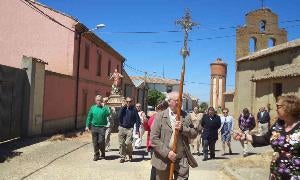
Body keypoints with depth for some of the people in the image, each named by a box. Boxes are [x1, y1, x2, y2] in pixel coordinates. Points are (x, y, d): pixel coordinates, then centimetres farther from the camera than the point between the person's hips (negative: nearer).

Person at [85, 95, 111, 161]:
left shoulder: (105, 107, 1)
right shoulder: (93, 108, 8)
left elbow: (108, 113, -18)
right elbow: (89, 117, 10)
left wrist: (104, 106, -18)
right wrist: (87, 126, 6)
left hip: (102, 127, -3)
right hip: (94, 127, 3)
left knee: (101, 141, -8)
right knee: (95, 142, 7)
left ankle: (103, 153, 17)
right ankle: (96, 155, 19)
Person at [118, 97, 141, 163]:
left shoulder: (134, 109, 1)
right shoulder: (123, 108, 6)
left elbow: (137, 120, 2)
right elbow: (119, 117, -9)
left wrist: (137, 129, -5)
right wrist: (123, 107, -13)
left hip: (129, 128, -2)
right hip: (122, 128, 3)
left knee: (128, 143, -14)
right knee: (122, 143, 4)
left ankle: (130, 155, 12)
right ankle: (122, 157, 16)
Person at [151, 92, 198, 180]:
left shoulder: (186, 116, 7)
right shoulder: (160, 116, -2)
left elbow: (194, 133, 5)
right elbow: (154, 138, -7)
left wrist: (182, 128, -13)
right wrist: (167, 152, -15)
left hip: (182, 160, 2)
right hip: (164, 159, -1)